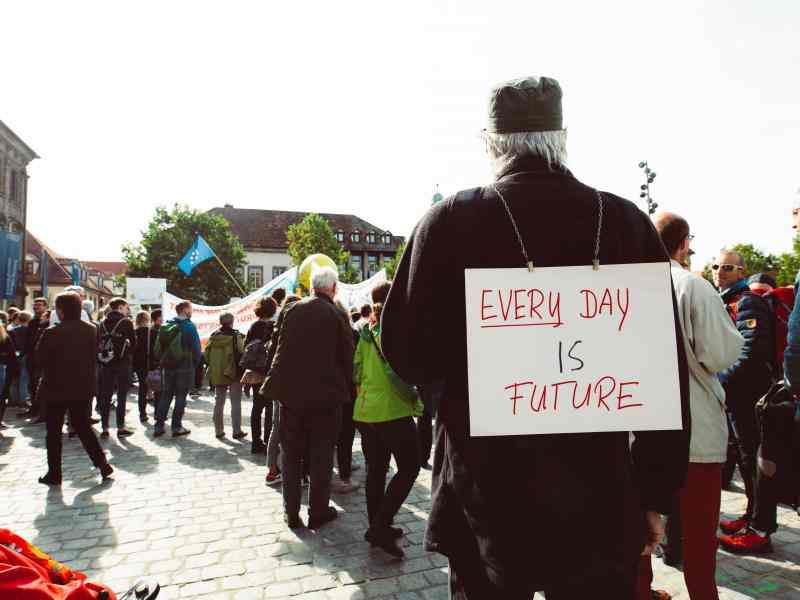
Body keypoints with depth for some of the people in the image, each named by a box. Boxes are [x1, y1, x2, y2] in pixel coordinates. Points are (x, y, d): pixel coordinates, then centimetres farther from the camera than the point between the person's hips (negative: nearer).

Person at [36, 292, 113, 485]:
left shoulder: (52, 333, -17)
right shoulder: (91, 330, -3)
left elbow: (40, 360, -6)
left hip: (57, 389, -4)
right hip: (83, 388, 4)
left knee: (54, 432, 10)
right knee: (83, 426, 16)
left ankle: (54, 474, 16)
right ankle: (102, 464, 9)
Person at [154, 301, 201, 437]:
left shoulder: (166, 326, 7)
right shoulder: (189, 326, -11)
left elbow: (158, 347, 7)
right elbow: (196, 348, -11)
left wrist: (162, 361, 16)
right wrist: (195, 362, 4)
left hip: (168, 366, 5)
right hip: (185, 367, -5)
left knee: (165, 396, 12)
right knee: (181, 396, 3)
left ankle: (159, 426, 12)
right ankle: (176, 426, 4)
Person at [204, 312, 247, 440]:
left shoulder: (213, 336, 2)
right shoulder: (236, 336, -12)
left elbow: (206, 355, 6)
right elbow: (242, 353, -15)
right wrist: (241, 370, -1)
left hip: (217, 374, 4)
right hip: (234, 374, -4)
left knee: (218, 402, 13)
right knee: (236, 403, 4)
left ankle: (219, 431, 17)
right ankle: (237, 431, 6)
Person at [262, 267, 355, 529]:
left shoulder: (291, 310, -1)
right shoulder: (337, 315, -9)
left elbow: (279, 349, 2)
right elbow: (347, 357, -6)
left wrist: (275, 383, 12)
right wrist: (346, 389, 6)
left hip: (291, 392, 3)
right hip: (326, 395, -3)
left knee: (291, 454, 14)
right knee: (321, 456, 10)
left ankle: (291, 513, 20)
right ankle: (318, 512, 19)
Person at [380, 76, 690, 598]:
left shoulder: (451, 220, -11)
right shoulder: (628, 222, -4)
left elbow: (407, 355, -6)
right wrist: (656, 494, 9)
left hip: (486, 493, -1)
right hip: (599, 496, 2)